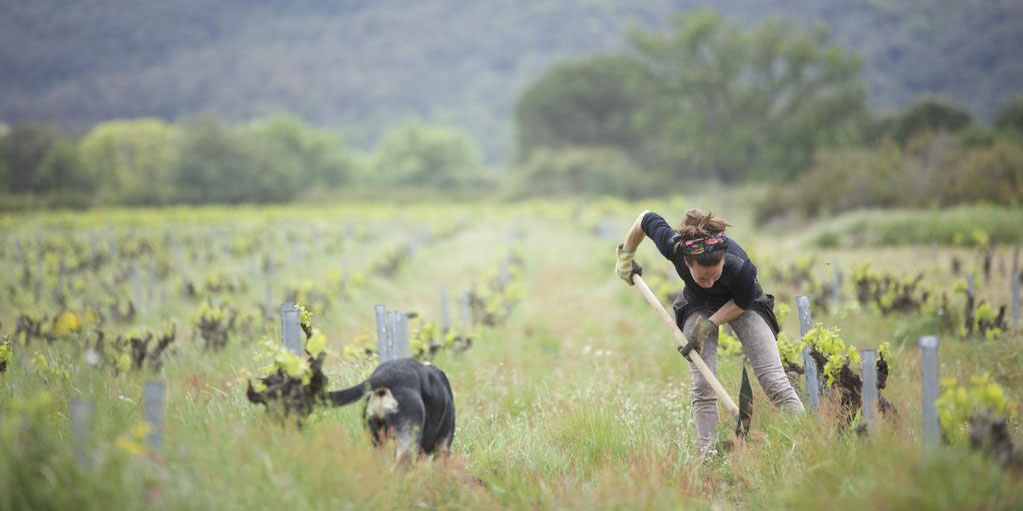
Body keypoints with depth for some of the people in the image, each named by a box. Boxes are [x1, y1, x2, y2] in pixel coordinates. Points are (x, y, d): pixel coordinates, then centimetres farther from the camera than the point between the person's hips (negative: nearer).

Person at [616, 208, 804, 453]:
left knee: (773, 380, -12)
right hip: (698, 306, 2)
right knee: (702, 386, -9)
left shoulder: (741, 268, -42)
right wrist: (626, 254, -4)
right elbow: (646, 218, -16)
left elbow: (743, 302, -18)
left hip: (742, 304, -2)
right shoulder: (672, 245, -38)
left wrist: (710, 324, -26)